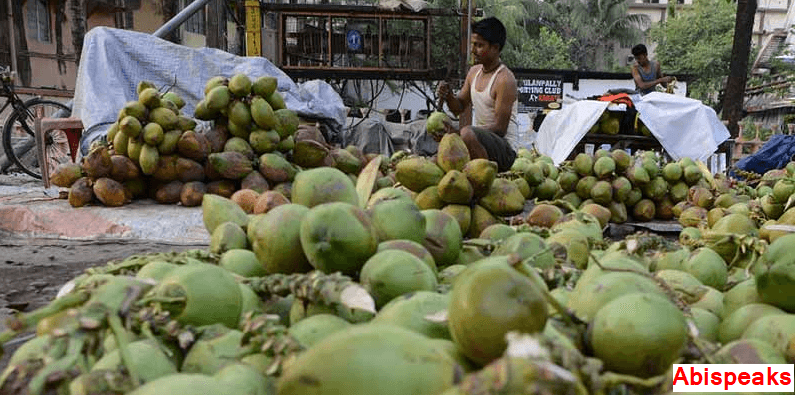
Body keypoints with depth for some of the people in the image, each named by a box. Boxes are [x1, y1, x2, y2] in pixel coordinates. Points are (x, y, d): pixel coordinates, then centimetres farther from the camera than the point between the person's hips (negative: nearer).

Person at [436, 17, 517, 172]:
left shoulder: (505, 79, -16)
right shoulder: (474, 71, 9)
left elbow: (500, 128, -21)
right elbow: (459, 108, 18)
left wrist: (459, 132, -26)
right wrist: (448, 96, -5)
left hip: (505, 149, -8)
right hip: (480, 139, 8)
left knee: (468, 134, -36)